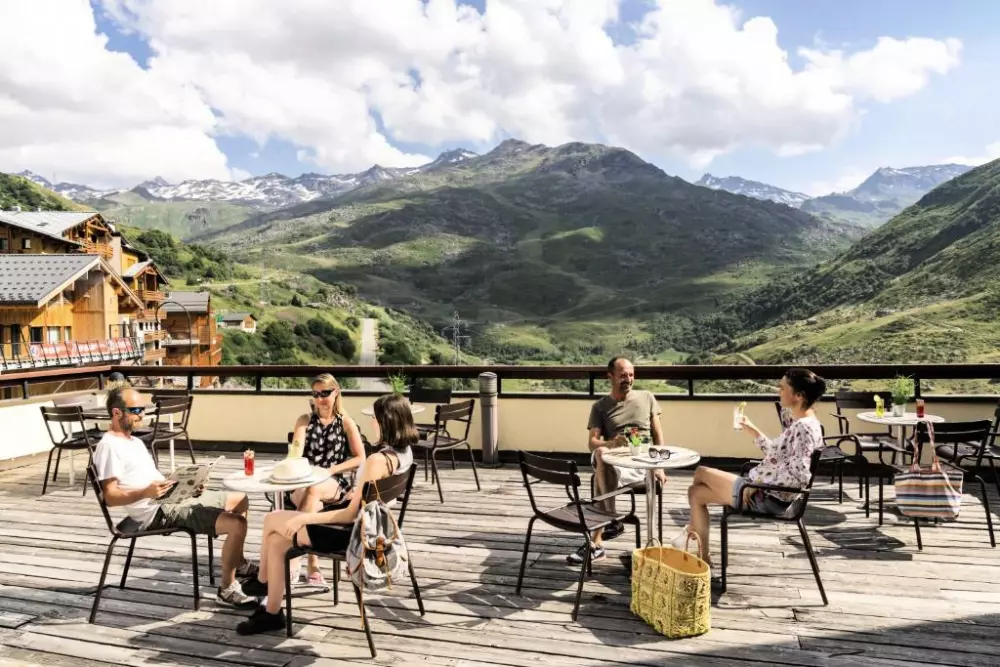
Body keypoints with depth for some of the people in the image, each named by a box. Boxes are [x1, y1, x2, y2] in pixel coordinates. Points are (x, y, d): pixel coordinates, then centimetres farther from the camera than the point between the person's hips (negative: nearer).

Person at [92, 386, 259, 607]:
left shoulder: (134, 441, 18)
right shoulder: (109, 446, -14)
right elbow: (110, 497, -20)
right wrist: (145, 493, -34)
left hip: (175, 499, 10)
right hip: (158, 512, -10)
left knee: (241, 500, 18)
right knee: (237, 524, -23)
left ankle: (238, 563, 32)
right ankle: (227, 588, -6)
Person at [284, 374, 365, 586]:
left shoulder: (346, 422, 7)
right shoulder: (305, 420, 12)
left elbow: (360, 459, 2)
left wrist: (331, 470, -10)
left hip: (336, 482, -1)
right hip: (305, 481, 1)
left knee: (312, 491, -37)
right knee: (312, 502, -37)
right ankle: (312, 562, -34)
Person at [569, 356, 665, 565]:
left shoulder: (647, 398, 14)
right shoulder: (600, 406, 11)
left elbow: (658, 435, 14)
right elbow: (592, 442, -1)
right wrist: (611, 443, -24)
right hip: (613, 458, 1)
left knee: (603, 471, -34)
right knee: (600, 453, -38)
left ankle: (596, 543, -29)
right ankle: (613, 521, -28)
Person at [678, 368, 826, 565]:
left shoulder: (804, 428, -22)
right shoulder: (800, 423, 9)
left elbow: (798, 476, -28)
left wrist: (758, 483, -20)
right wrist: (753, 431, 11)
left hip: (768, 498, -10)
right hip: (767, 492, 10)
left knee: (701, 473, 3)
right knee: (696, 492, 10)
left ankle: (692, 529, 26)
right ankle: (702, 559, 13)